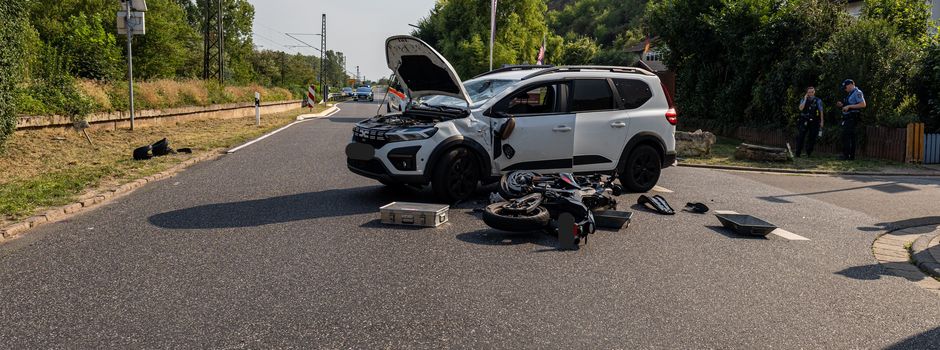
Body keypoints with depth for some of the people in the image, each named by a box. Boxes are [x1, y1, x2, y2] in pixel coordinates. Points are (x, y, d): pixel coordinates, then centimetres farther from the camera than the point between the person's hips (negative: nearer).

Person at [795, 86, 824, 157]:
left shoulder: (818, 101, 5)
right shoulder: (803, 100, 8)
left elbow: (821, 111, 6)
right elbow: (801, 108, -8)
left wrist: (821, 121, 2)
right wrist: (805, 99, -8)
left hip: (814, 122, 0)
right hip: (804, 122, 0)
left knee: (812, 138, 1)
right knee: (801, 137, -5)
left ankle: (809, 153, 11)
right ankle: (798, 153, -3)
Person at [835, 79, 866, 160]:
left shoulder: (857, 93, -8)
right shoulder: (850, 94, 21)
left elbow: (863, 104, -18)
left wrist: (849, 106, -19)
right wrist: (842, 105, 11)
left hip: (852, 119, -10)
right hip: (848, 119, 10)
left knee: (846, 136, -15)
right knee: (851, 137, 9)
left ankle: (846, 155, -17)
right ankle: (851, 156, 11)